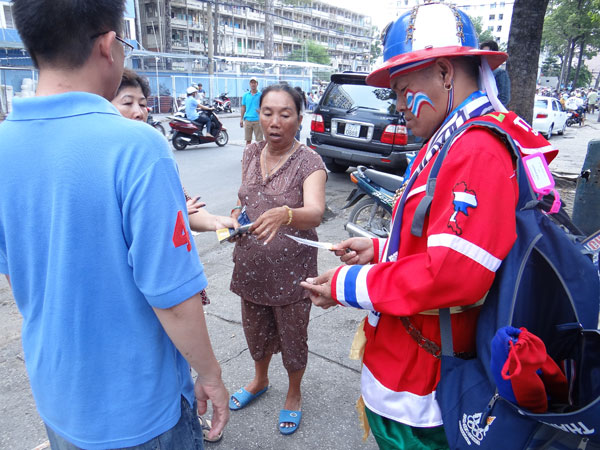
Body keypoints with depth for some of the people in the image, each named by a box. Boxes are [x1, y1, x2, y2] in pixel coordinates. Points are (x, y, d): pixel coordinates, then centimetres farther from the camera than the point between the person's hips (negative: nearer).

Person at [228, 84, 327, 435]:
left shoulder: (309, 162, -16)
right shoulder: (252, 154, 1)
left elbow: (315, 212, -33)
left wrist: (284, 214, -53)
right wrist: (237, 214, -5)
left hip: (291, 271, -5)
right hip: (251, 267, 5)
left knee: (293, 339, 14)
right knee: (256, 332, 24)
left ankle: (294, 394, 44)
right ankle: (260, 380, 54)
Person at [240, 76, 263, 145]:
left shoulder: (261, 95, 2)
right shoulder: (245, 95, 11)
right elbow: (243, 107, 14)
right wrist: (241, 119, 11)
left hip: (258, 120, -3)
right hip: (247, 120, 3)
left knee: (259, 140, -2)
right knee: (248, 140, 8)